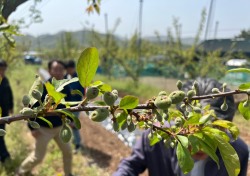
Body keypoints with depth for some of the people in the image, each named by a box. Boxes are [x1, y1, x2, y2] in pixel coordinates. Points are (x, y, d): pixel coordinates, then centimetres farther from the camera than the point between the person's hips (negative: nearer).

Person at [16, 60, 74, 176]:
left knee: (67, 151, 11)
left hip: (60, 127, 5)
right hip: (44, 129, -5)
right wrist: (32, 127, -18)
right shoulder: (42, 87, -23)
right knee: (38, 157, 8)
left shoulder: (65, 88, -7)